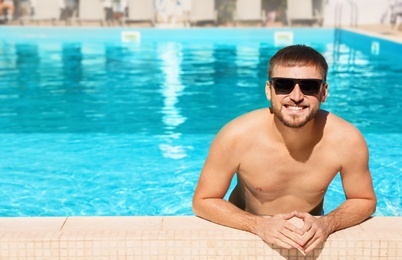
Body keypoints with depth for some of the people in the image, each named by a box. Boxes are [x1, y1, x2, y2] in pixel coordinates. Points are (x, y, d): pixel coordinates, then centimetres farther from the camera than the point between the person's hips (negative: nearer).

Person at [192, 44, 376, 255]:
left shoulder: (347, 140, -22)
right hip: (247, 233, -2)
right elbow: (203, 201, -13)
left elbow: (365, 201, -5)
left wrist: (327, 223, -23)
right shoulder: (236, 137, -26)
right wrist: (258, 224, -27)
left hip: (312, 236, 2)